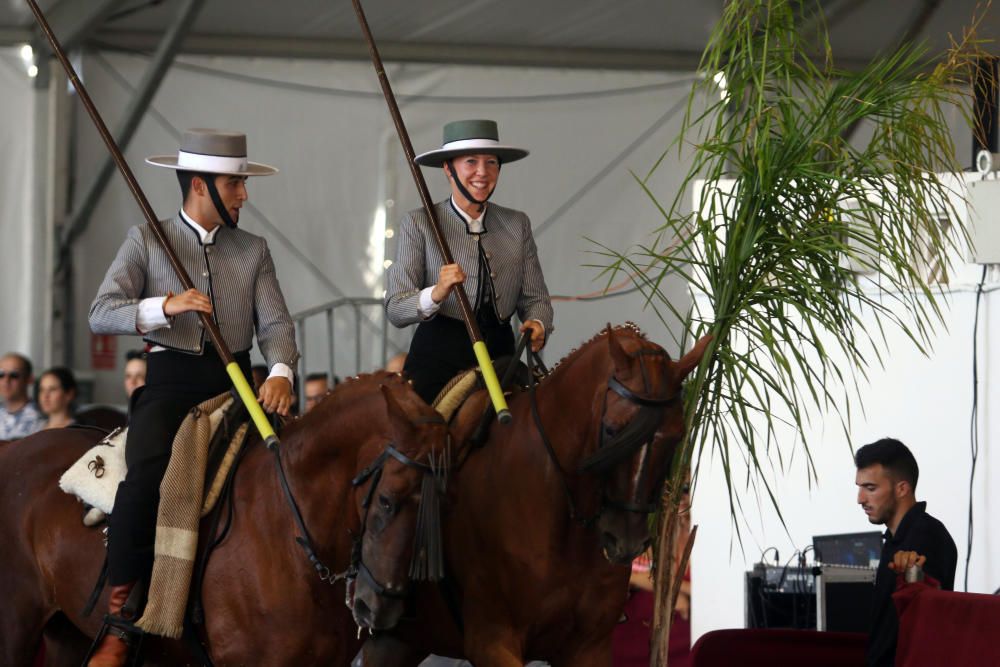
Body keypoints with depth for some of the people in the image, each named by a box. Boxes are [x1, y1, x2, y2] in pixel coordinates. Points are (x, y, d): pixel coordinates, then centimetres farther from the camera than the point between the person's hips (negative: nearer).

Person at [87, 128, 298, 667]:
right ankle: (120, 621, -26)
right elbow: (101, 313, -2)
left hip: (236, 382, 4)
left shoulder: (253, 251, 15)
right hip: (170, 383, -4)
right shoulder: (147, 240, 7)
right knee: (147, 473, -30)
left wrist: (280, 371, -17)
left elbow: (275, 323, 5)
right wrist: (166, 306, -19)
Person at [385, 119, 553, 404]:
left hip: (500, 355, 3)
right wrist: (436, 295, -25)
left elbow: (534, 297, 12)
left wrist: (538, 325, -11)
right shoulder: (418, 224, 1)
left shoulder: (517, 224, 12)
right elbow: (395, 309, -5)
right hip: (438, 356, -3)